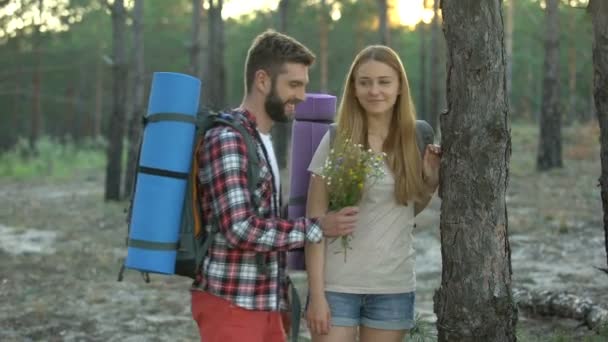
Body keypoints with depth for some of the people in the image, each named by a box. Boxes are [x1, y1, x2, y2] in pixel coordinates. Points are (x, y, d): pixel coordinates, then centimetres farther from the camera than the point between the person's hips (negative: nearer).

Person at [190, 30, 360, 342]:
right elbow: (240, 229, -23)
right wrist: (317, 227, -16)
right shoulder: (227, 139, -15)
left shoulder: (261, 139, 16)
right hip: (230, 302, -9)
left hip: (262, 302, 9)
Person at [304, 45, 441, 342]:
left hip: (394, 286, 3)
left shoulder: (415, 140, 2)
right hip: (337, 284, -3)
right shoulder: (336, 141, -6)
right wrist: (316, 293, -12)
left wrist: (431, 181, -3)